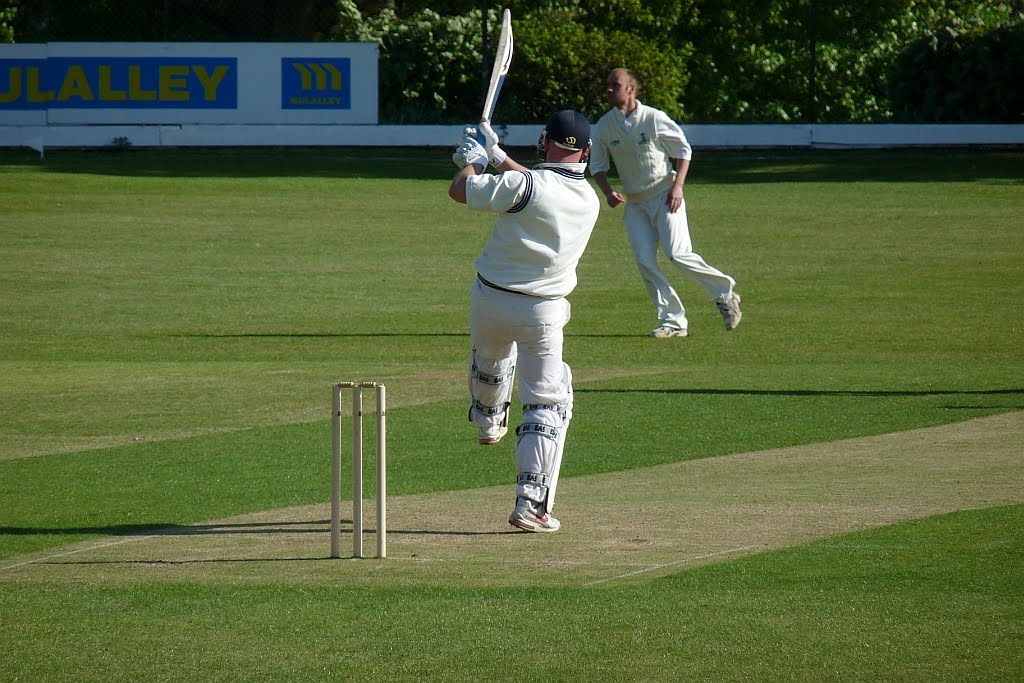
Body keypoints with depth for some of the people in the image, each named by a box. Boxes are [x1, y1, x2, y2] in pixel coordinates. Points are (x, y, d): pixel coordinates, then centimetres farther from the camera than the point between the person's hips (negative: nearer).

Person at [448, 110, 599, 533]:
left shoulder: (525, 185, -17)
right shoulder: (589, 199, 1)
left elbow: (459, 190, -10)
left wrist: (474, 159, 9)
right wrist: (497, 157, 25)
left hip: (490, 301, -1)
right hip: (543, 314, 1)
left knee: (489, 357, 31)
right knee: (548, 403, 4)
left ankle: (487, 419, 60)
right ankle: (532, 502, -7)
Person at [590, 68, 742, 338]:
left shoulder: (654, 119, -12)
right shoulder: (604, 126, -1)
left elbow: (683, 150, -2)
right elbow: (597, 164, 10)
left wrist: (677, 186, -13)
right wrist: (608, 191, -9)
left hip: (664, 196, -5)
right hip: (634, 202, 5)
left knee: (678, 254, -17)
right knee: (645, 262, -6)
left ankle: (725, 294, 3)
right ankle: (672, 321, 1)